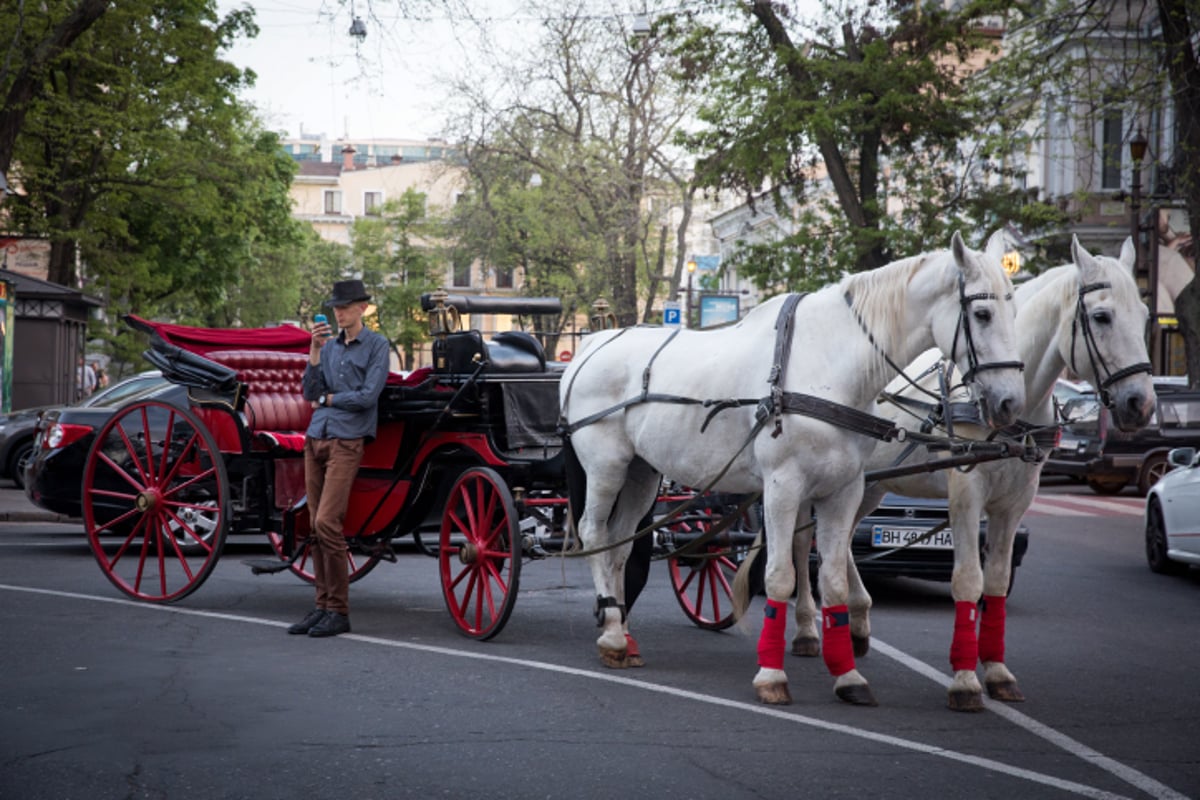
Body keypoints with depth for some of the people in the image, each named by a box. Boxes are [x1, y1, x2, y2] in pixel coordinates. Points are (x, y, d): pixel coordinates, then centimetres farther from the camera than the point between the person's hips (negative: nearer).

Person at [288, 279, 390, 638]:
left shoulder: (376, 345, 0)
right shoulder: (328, 345, 16)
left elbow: (368, 396, -10)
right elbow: (310, 393, 7)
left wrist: (328, 399, 0)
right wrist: (315, 351, -2)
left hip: (347, 441, -6)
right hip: (316, 438, 6)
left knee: (326, 522, -15)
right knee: (316, 526, 5)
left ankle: (339, 611, -9)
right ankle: (323, 605, 12)